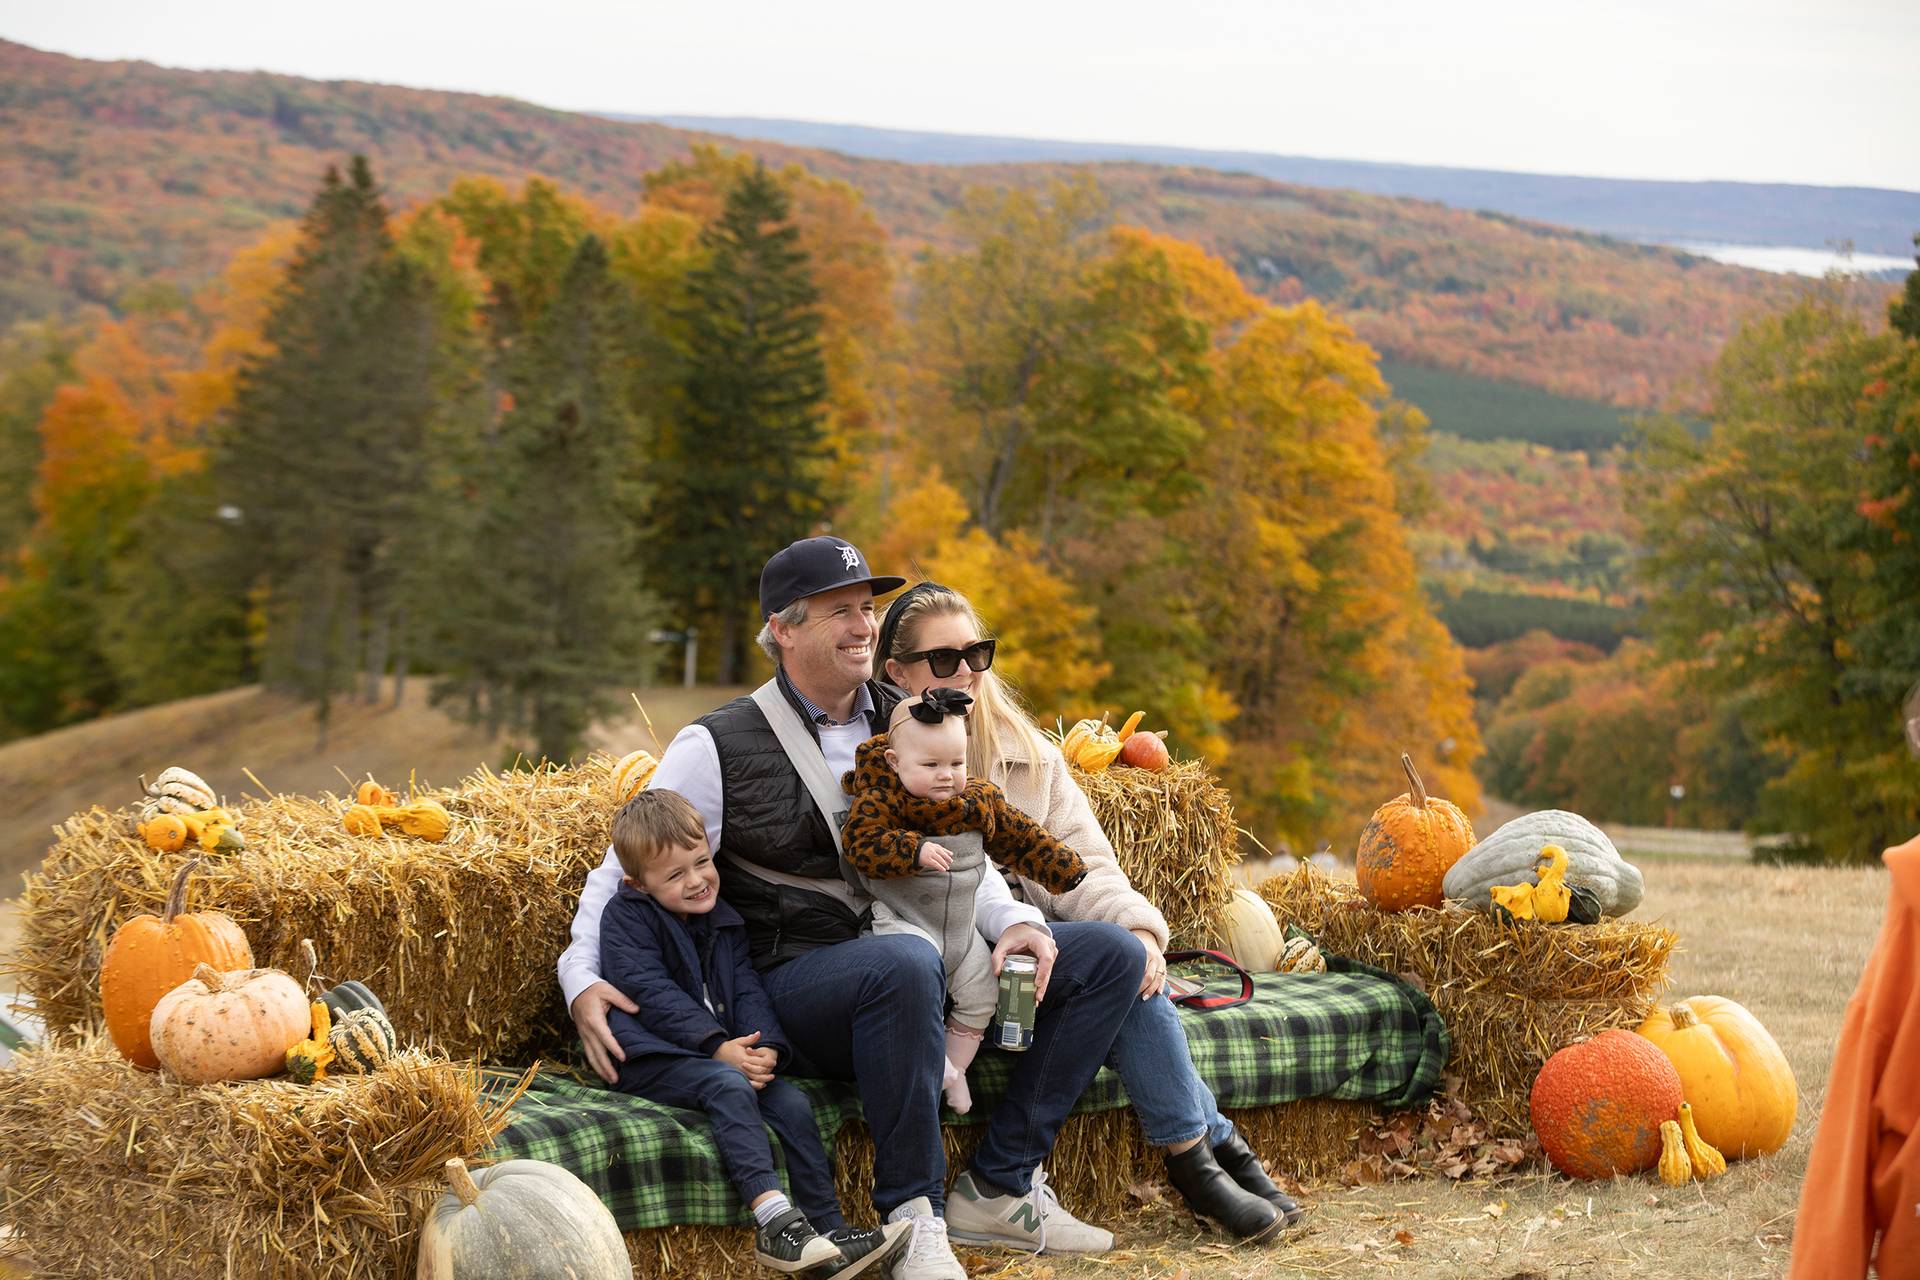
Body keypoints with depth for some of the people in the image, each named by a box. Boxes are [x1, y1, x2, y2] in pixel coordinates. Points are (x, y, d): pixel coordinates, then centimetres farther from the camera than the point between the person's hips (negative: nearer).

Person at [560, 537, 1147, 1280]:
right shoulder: (719, 748, -4)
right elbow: (625, 874, -2)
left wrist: (1012, 919, -3)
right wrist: (582, 982, -18)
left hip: (923, 956, 7)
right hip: (796, 979, -7)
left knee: (1111, 954, -5)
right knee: (906, 964, -41)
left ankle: (997, 1188, -8)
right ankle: (911, 1213, -26)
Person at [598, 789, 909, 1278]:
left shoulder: (723, 921, 16)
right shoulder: (627, 916, -5)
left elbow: (747, 990, 7)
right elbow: (651, 993, -15)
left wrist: (765, 1048, -14)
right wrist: (718, 1046, -23)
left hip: (727, 1054, 6)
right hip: (647, 1059, -6)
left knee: (792, 1103, -14)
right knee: (728, 1086, -32)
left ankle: (830, 1234, -15)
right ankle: (773, 1220, -42)